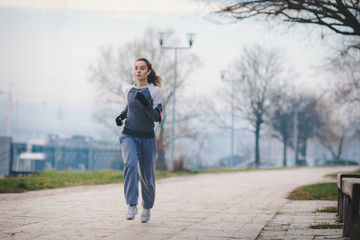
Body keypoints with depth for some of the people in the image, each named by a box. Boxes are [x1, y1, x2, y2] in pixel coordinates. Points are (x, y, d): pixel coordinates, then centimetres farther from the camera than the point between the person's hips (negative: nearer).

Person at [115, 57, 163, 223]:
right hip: (129, 136, 2)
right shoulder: (129, 90, 7)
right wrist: (121, 116, 7)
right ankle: (132, 205, -28)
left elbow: (157, 118, -11)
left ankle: (147, 208, 31)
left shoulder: (155, 91, -6)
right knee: (130, 164, -26)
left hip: (147, 138, -2)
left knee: (147, 176, 6)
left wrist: (145, 104, -26)